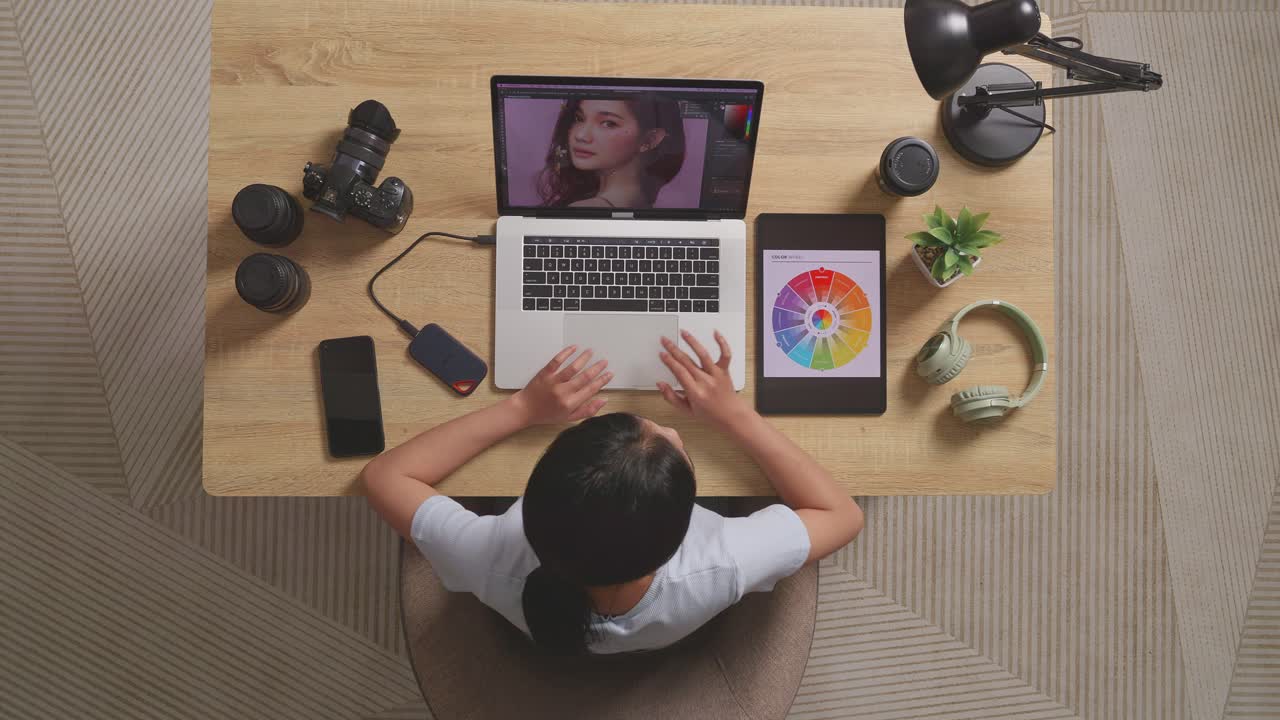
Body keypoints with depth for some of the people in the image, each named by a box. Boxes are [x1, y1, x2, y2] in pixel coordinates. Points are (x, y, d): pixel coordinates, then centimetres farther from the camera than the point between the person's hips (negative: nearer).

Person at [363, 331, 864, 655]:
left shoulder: (497, 568, -45)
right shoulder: (716, 572, -46)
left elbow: (384, 475, -27)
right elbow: (843, 515, -28)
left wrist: (522, 409, -28)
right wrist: (734, 414, -30)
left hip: (550, 536, 1)